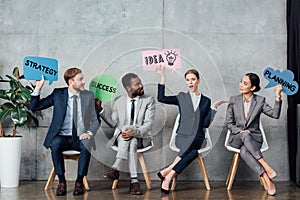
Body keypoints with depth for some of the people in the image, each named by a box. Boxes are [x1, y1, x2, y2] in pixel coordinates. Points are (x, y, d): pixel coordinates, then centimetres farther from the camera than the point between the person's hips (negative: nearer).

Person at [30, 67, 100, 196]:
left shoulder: (89, 96, 7)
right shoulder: (58, 94, 4)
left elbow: (95, 121, 9)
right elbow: (34, 107, 5)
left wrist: (89, 133, -11)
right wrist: (38, 88, -8)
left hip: (80, 138, 0)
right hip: (62, 137, 0)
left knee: (86, 146, -33)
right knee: (55, 145, -33)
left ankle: (79, 182, -21)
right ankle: (61, 182, -19)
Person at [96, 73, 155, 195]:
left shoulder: (148, 100, 3)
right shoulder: (118, 101, 11)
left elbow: (148, 124, -8)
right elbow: (113, 123, 10)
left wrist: (135, 132, -29)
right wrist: (100, 109, -2)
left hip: (142, 138, -2)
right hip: (121, 136, 2)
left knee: (131, 141, -38)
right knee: (131, 143, -36)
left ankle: (115, 169, -42)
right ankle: (134, 181, -44)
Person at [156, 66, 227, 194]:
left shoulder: (206, 101, 15)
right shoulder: (182, 98, 14)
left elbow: (206, 124, 8)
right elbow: (161, 98, 1)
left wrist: (214, 108, 2)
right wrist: (162, 78, 1)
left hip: (198, 139, 1)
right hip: (182, 137, -1)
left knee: (192, 143, -37)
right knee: (193, 151, -36)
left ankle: (168, 172, -41)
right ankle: (168, 178, -38)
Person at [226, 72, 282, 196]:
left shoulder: (260, 101, 4)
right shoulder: (233, 100, 7)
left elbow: (275, 114, -11)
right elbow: (229, 123, 5)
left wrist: (278, 96, -18)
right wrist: (240, 131, -13)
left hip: (254, 137, 0)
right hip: (236, 138, 1)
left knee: (244, 151, -38)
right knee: (245, 135, -39)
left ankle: (266, 180, -38)